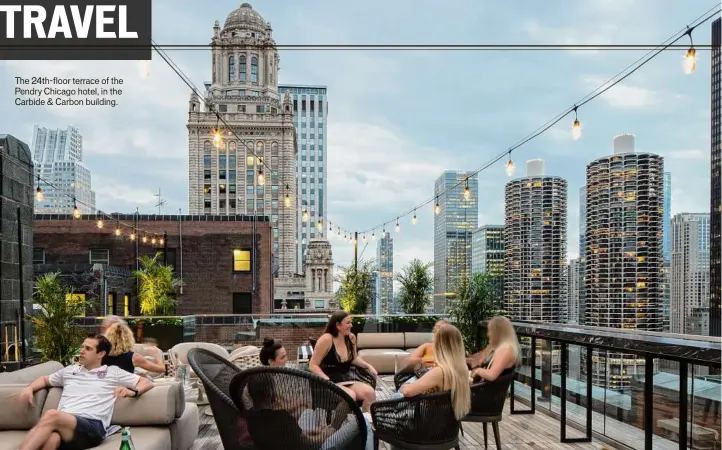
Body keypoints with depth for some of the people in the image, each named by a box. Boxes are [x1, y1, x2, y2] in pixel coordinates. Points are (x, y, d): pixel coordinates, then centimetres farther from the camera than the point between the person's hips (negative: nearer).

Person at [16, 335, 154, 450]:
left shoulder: (113, 372, 19)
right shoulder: (70, 370, 31)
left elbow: (147, 383, 18)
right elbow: (45, 379, 47)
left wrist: (132, 392, -4)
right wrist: (29, 388, 24)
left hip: (93, 427, -3)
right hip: (62, 423, 3)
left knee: (51, 415, -36)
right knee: (52, 438, -40)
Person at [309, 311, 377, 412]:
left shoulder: (351, 337, 6)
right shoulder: (326, 339, -13)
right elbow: (313, 365, -12)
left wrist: (368, 366, 8)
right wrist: (327, 380, -24)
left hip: (347, 381, 6)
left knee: (370, 392, -21)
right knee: (350, 395, -35)